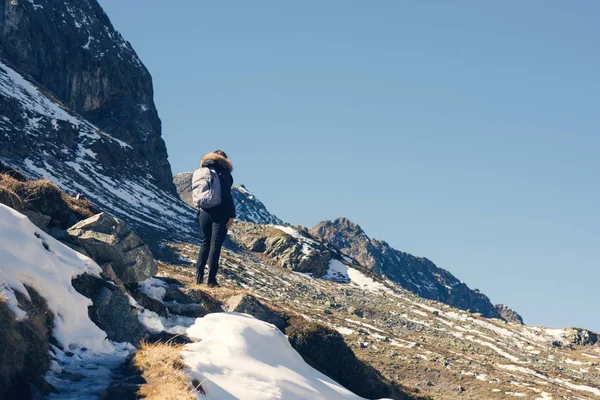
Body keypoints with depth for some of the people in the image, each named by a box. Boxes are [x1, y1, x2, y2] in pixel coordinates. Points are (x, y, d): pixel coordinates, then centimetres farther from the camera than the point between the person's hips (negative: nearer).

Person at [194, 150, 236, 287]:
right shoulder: (223, 173, -8)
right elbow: (227, 195, -15)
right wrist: (232, 214, -13)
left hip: (204, 212, 5)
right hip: (220, 214, -5)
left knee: (205, 243, 16)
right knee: (215, 245, -2)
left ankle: (199, 275, 12)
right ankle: (211, 279, -4)